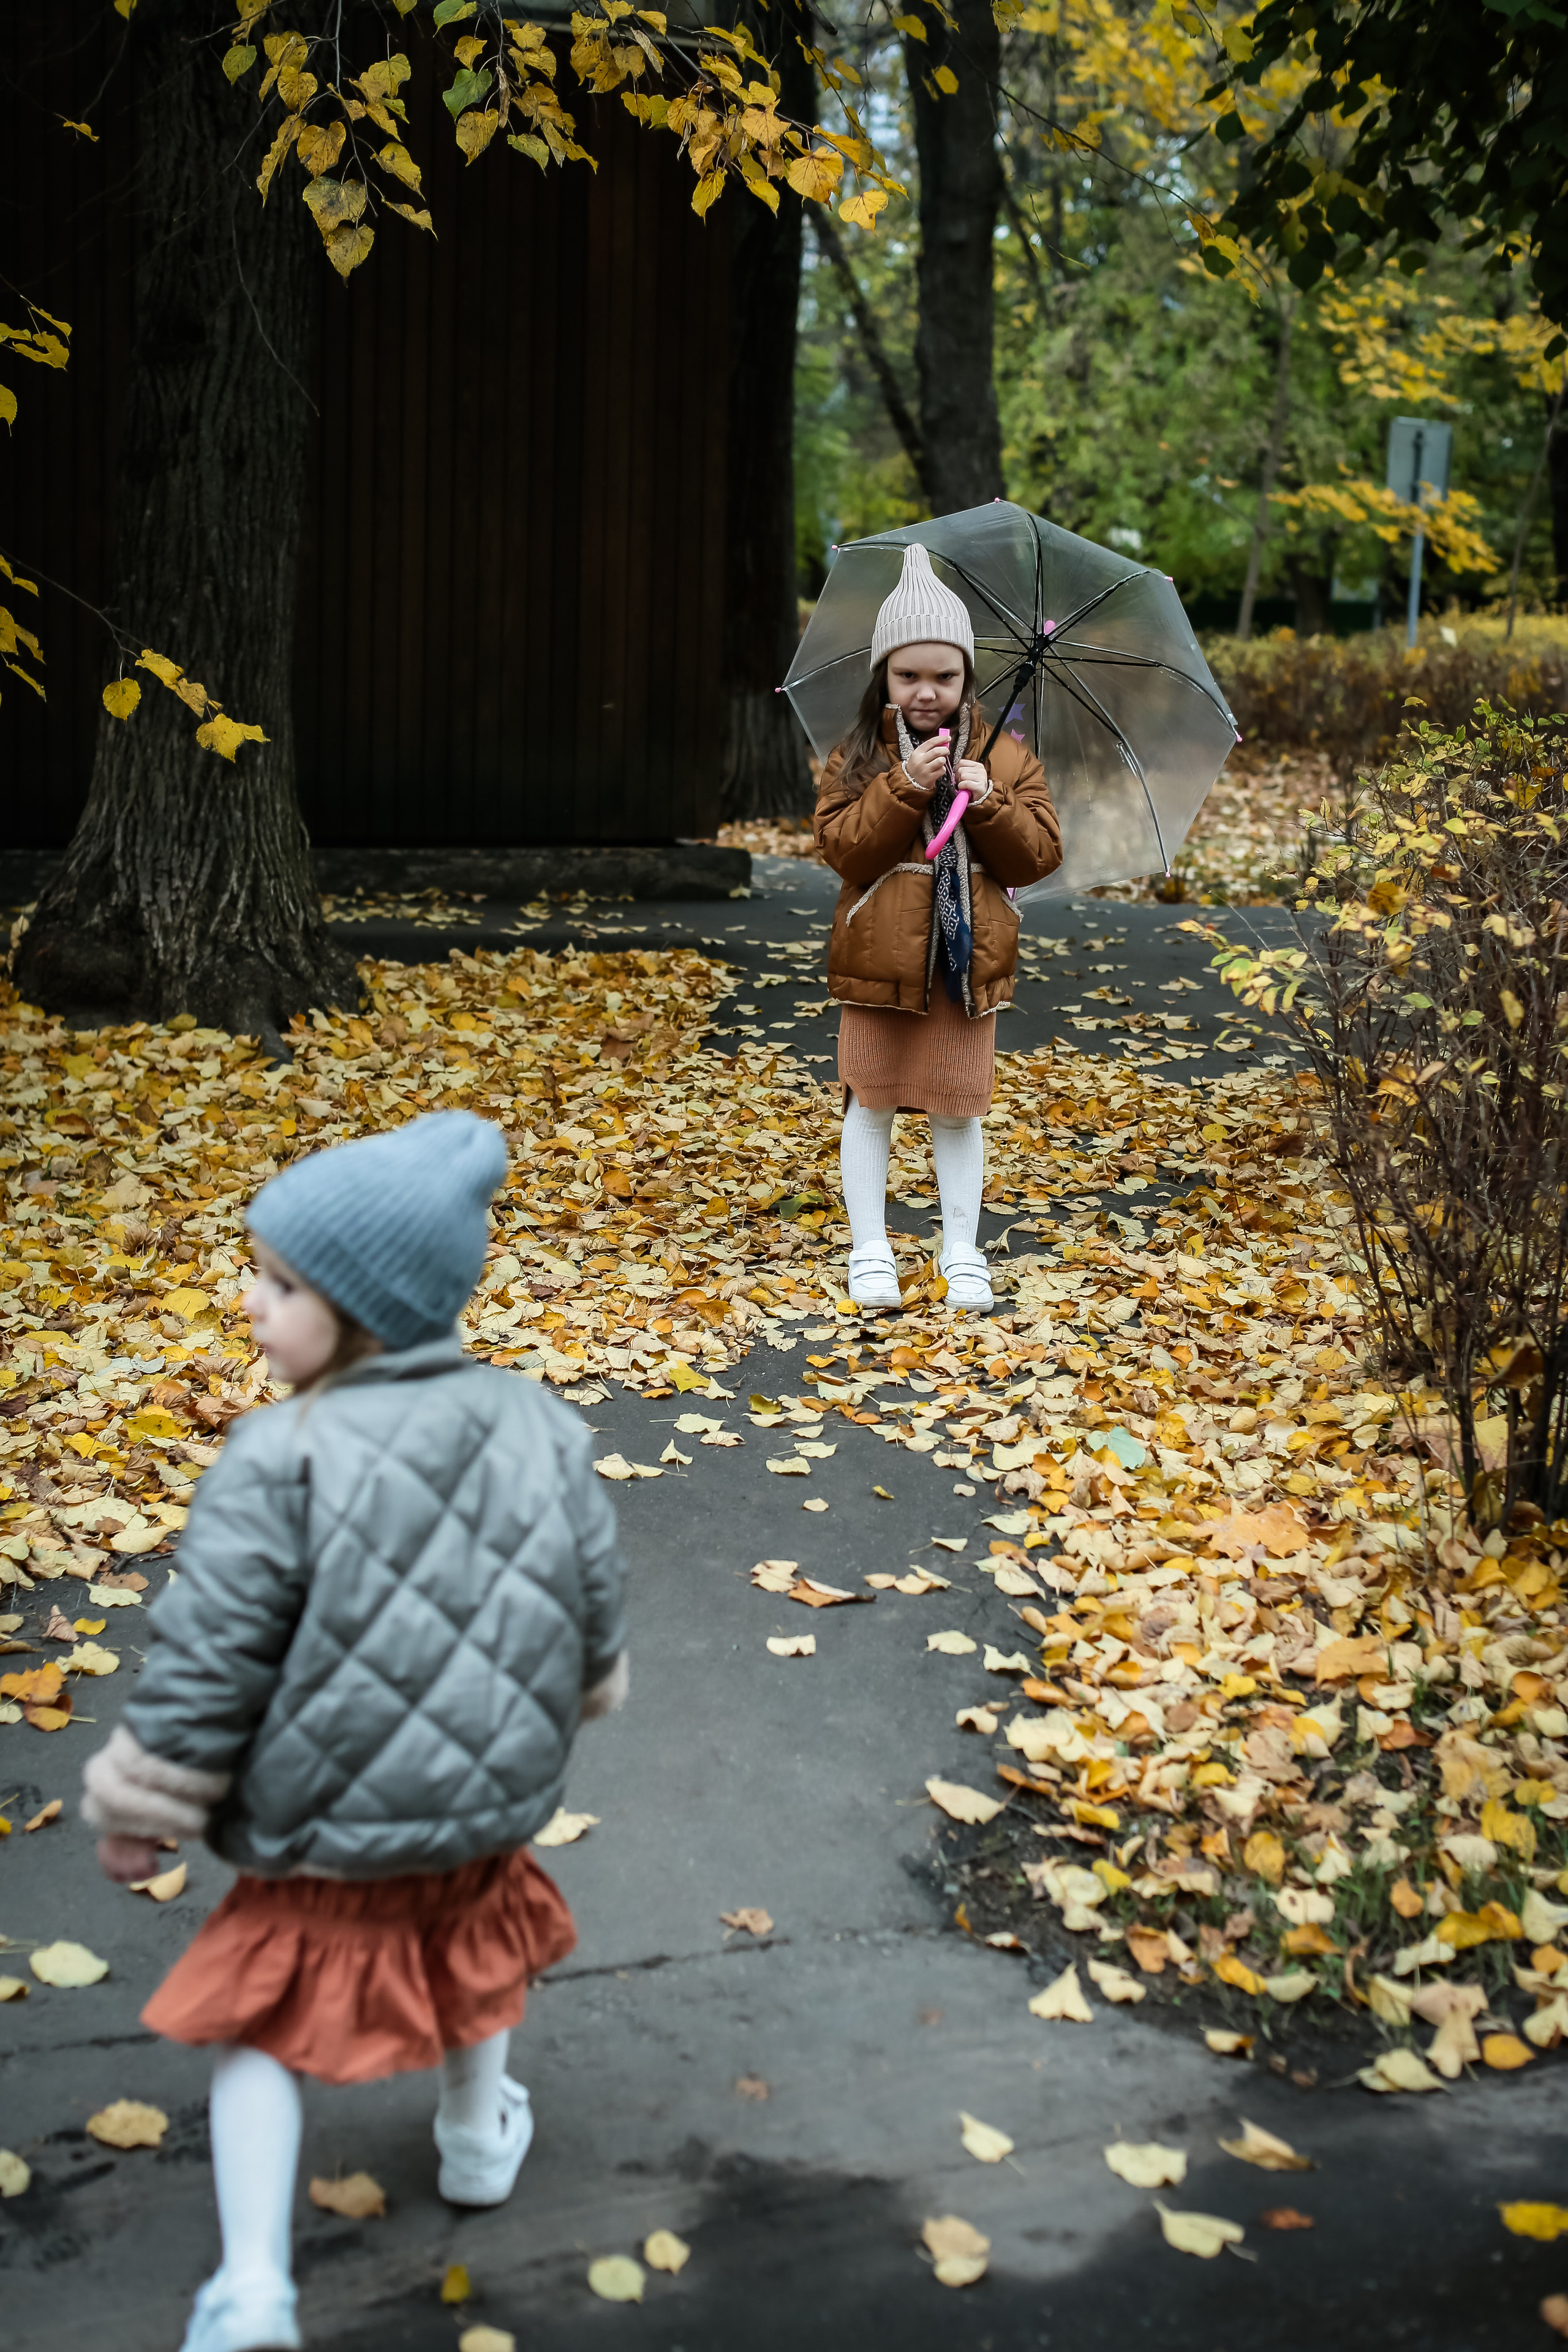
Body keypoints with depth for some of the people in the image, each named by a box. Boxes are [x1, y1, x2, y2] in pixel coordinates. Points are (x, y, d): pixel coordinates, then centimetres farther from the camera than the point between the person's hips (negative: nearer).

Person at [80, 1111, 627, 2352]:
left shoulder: (281, 1459, -26)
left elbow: (207, 1664, -21)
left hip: (319, 1833, -4)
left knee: (262, 2021, 15)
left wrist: (139, 1811, -6)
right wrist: (536, 1736, 21)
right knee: (469, 1949, 32)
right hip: (488, 1804, 5)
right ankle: (480, 2139, 51)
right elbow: (594, 1622, 1)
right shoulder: (544, 1432, -10)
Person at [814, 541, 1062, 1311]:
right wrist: (904, 789, -23)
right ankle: (870, 1250, 18)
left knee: (958, 1110, 8)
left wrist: (988, 803, -18)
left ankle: (962, 1251, 20)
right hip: (878, 960, 0)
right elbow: (843, 848, -13)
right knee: (871, 1104, 7)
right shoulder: (859, 758, -1)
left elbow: (1038, 855, -2)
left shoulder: (1005, 758, 2)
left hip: (967, 962, 1)